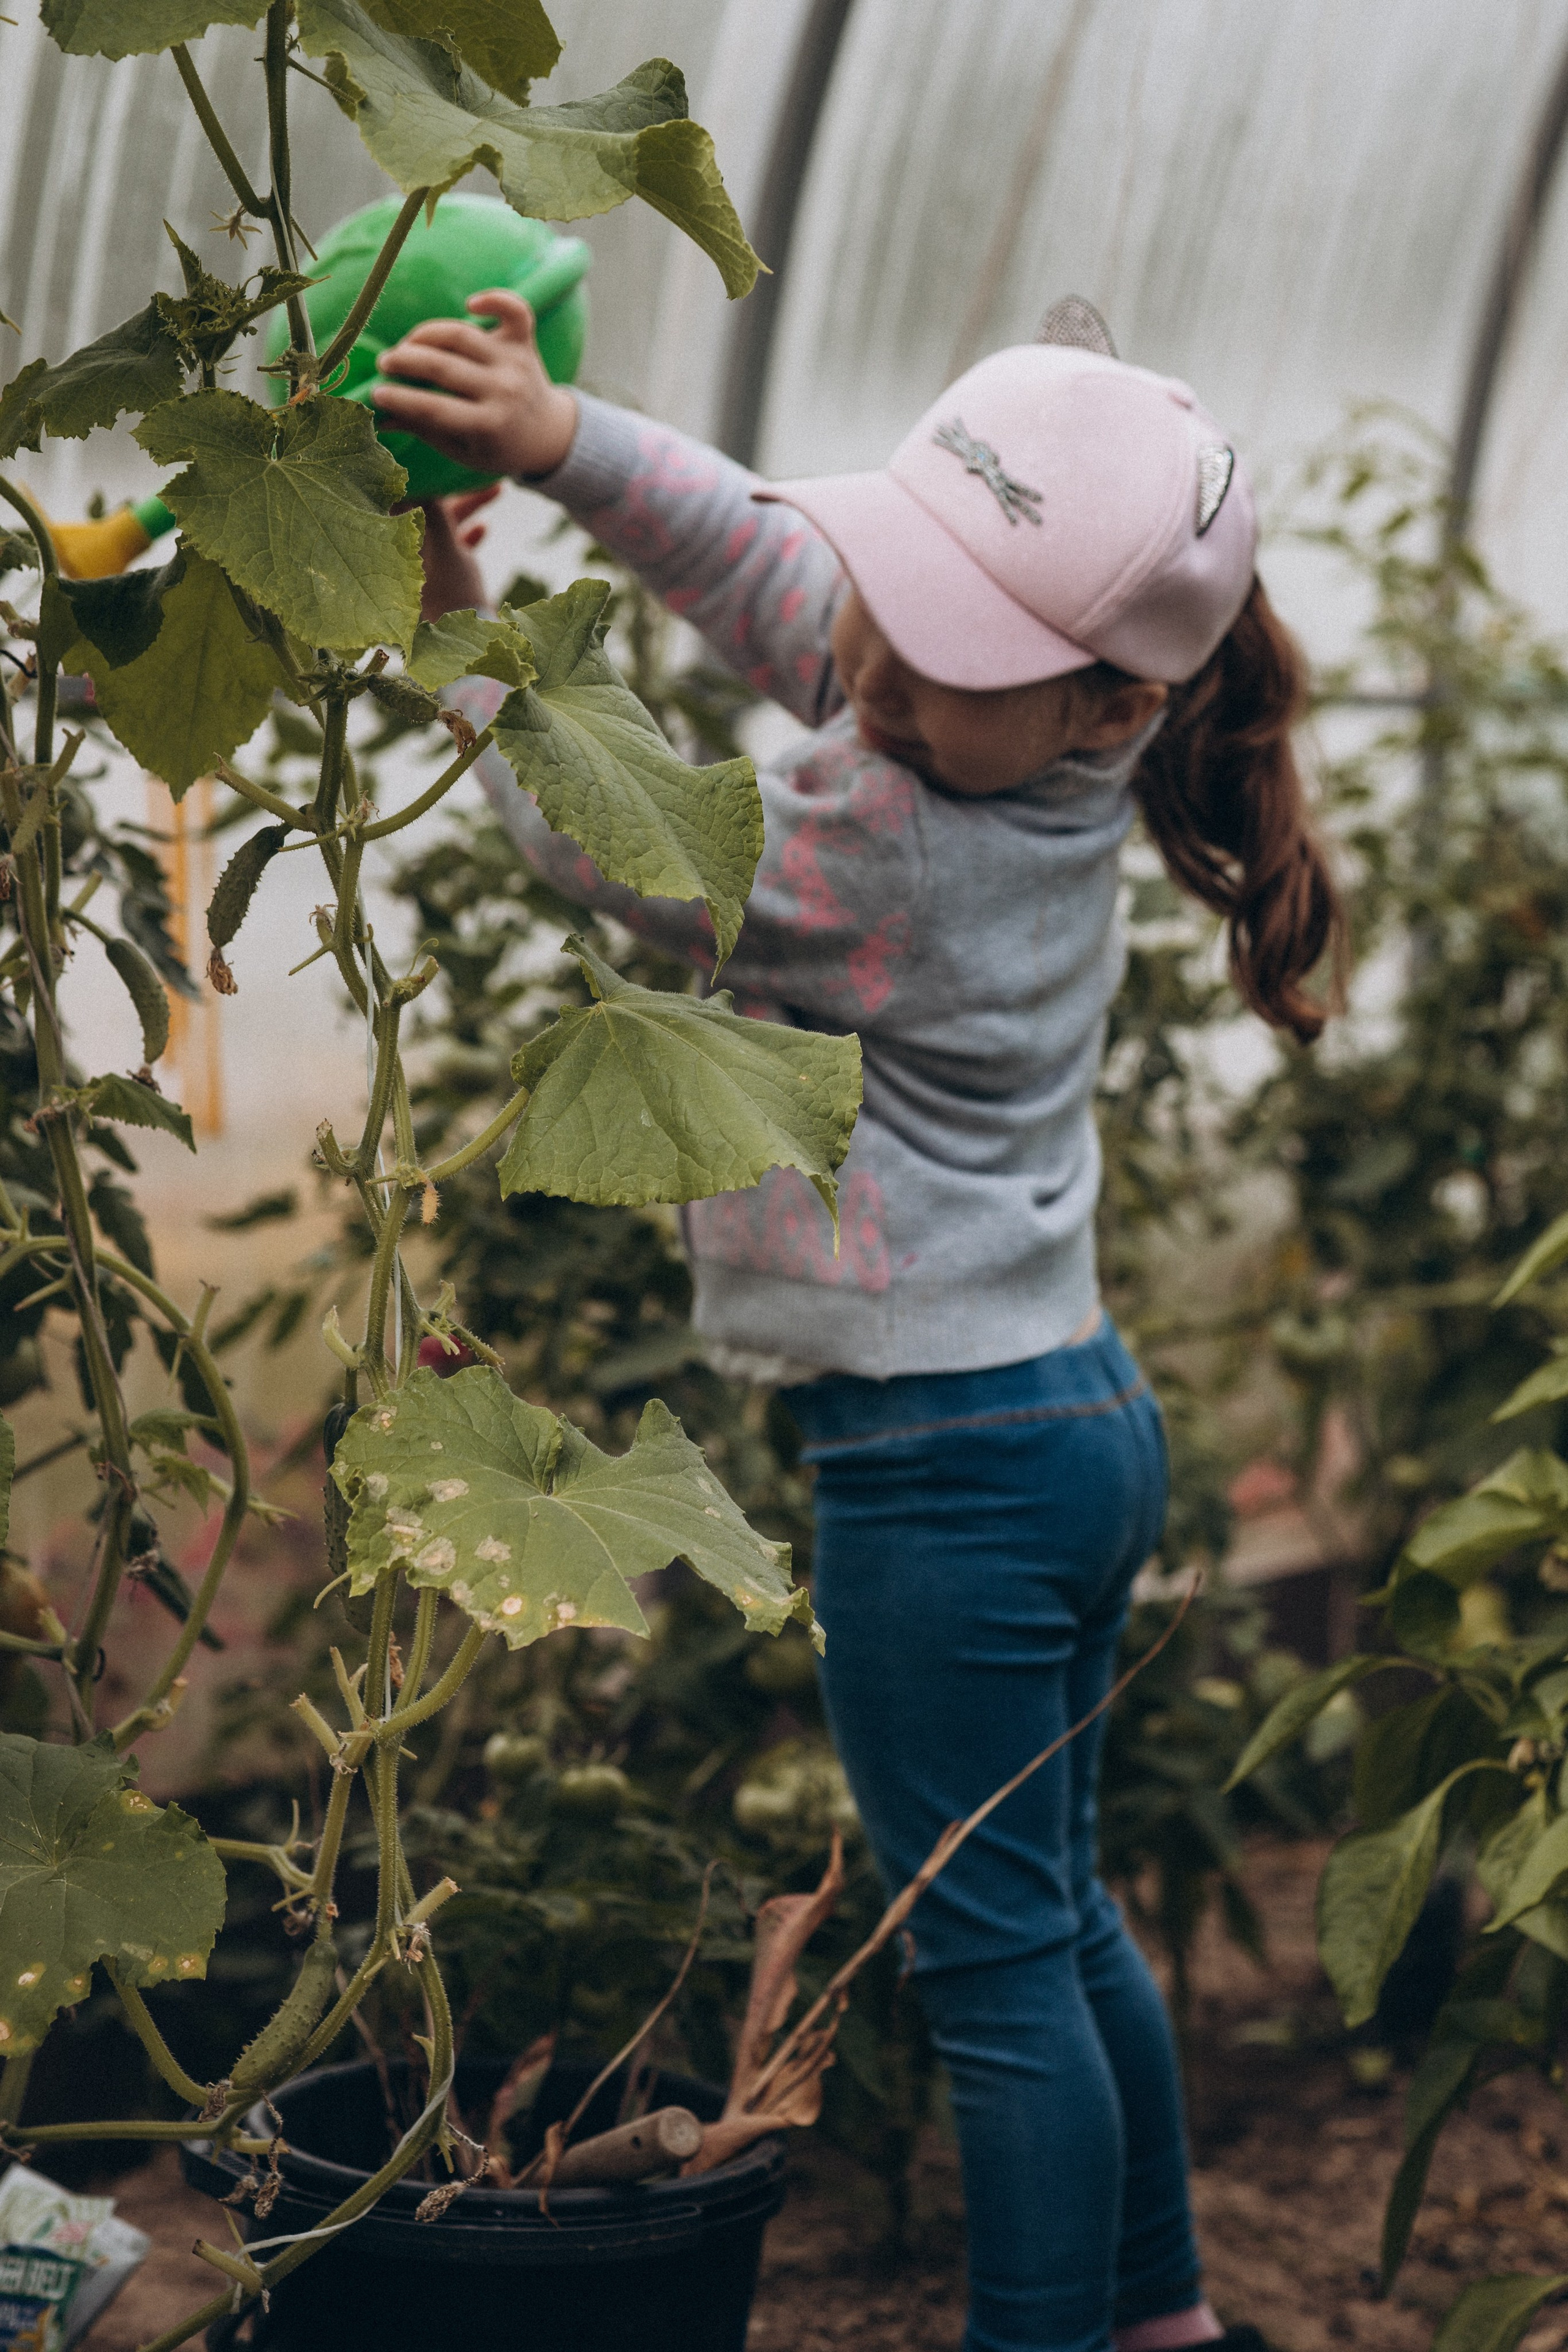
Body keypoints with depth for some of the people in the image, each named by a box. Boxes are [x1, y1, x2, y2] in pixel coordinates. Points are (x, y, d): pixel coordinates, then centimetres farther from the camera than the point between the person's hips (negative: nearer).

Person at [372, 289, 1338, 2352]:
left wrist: (458, 628, -3)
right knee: (1055, 1910, 23)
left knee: (999, 1961, 2)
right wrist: (562, 441, -8)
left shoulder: (888, 854, -24)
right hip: (1076, 1414, 10)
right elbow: (768, 562, 4)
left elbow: (593, 830, -11)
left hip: (951, 1466, -10)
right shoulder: (1040, 757, -1)